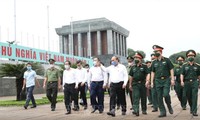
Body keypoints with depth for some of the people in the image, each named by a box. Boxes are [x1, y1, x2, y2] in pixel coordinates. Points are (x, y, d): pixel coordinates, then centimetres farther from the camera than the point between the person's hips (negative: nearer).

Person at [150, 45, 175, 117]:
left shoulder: (167, 60, 1)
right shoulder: (154, 62, 11)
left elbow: (171, 70, 1)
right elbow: (152, 72, 13)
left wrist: (172, 79, -8)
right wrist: (152, 82, 6)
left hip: (166, 80, -3)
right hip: (158, 81, 4)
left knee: (166, 94, -17)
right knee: (159, 97, 1)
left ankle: (169, 106, 13)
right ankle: (162, 112, 8)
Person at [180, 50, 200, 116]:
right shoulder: (184, 65, 5)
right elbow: (182, 74, -2)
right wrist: (182, 81, -16)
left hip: (194, 82, -1)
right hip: (186, 83, 1)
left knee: (194, 96, -11)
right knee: (188, 97, 10)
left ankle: (194, 111, -10)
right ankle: (191, 108, 33)